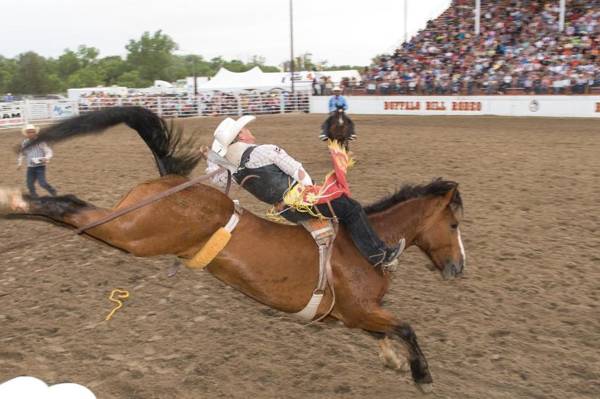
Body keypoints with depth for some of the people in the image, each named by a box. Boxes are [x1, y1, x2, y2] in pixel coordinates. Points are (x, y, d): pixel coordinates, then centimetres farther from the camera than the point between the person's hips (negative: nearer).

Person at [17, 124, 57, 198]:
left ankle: (53, 192, 13)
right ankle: (34, 198, 21)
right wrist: (19, 162, 6)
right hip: (30, 167, 5)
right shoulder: (24, 143, 5)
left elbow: (48, 151, -10)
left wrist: (46, 158, -29)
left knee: (42, 183, -13)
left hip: (40, 166, -5)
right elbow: (22, 154, 18)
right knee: (30, 184, 4)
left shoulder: (40, 142, -8)